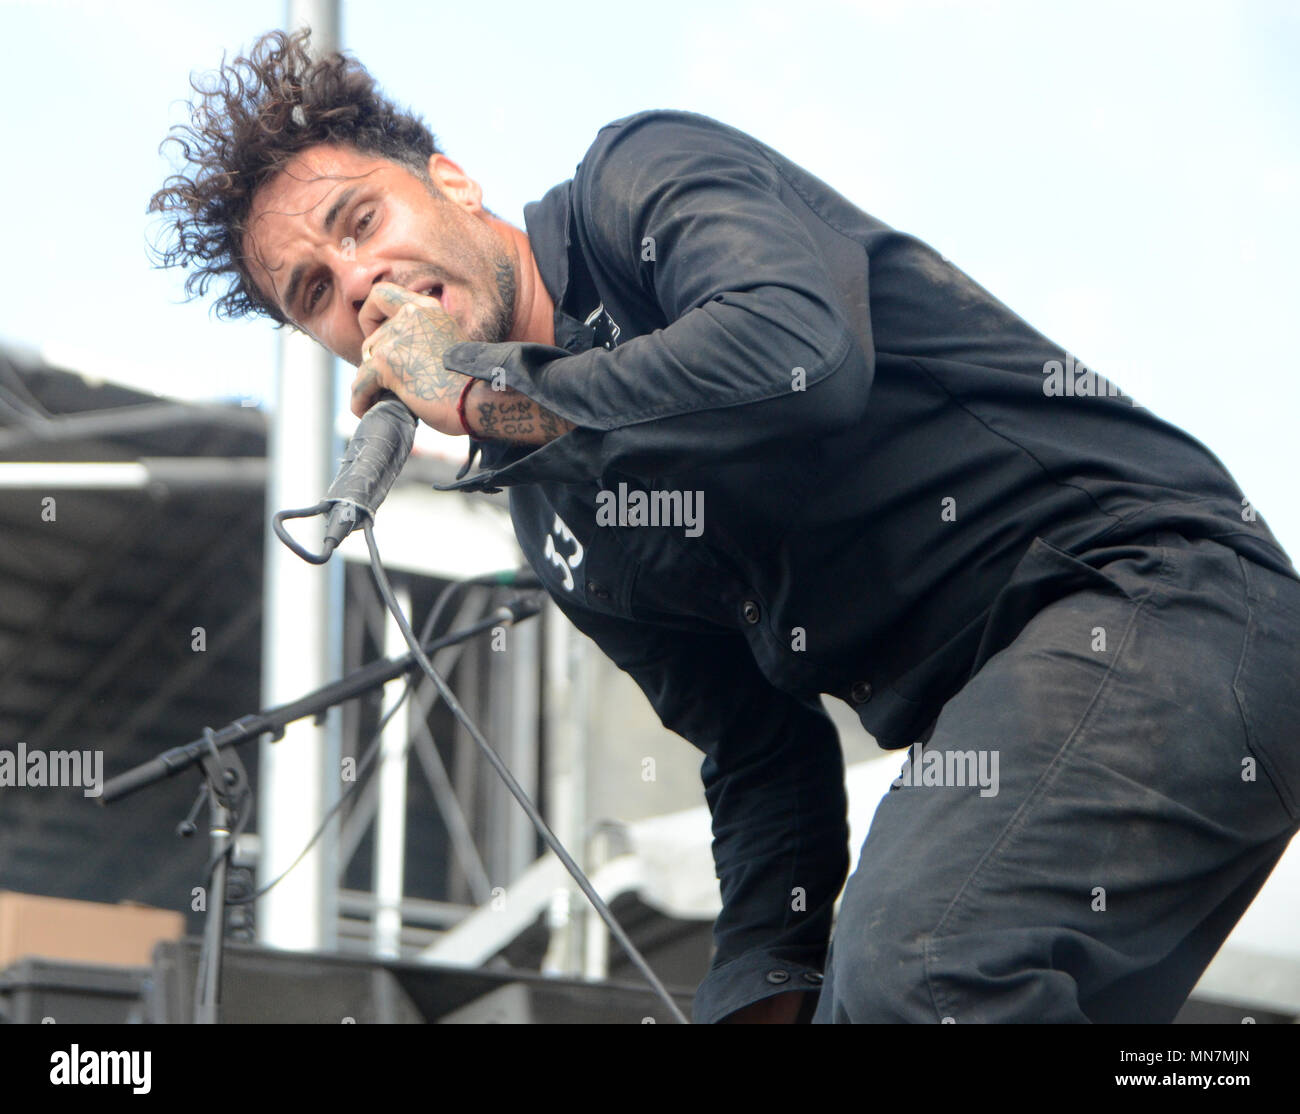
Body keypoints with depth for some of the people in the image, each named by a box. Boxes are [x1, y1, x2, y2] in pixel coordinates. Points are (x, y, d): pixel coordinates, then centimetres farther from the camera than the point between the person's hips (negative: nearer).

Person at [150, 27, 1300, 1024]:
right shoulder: (558, 527, 19)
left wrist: (484, 392, -10)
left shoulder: (644, 175, -1)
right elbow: (762, 753, 20)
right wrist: (762, 990, 3)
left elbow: (798, 353, -23)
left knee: (907, 989, -30)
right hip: (986, 709, 9)